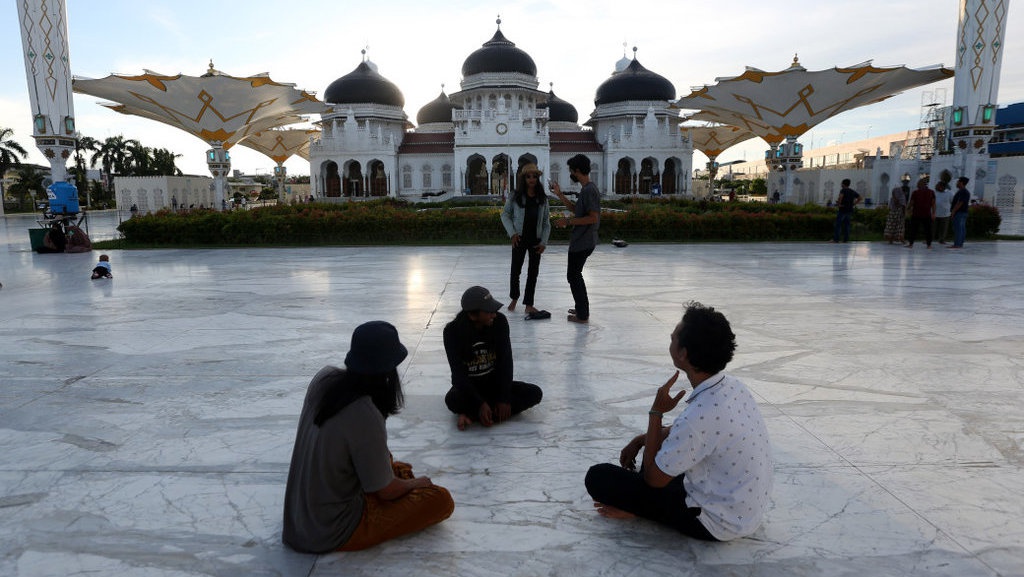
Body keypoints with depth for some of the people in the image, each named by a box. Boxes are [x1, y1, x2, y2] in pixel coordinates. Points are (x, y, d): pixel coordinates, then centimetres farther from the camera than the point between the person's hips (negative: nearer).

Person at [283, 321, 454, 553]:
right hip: (333, 533, -8)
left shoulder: (324, 378, -10)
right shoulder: (366, 418, -32)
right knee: (441, 500, -6)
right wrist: (416, 483, 3)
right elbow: (386, 491, -15)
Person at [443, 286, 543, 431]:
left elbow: (505, 361, -13)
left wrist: (504, 399, -20)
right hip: (468, 385, -4)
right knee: (452, 400, -38)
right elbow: (459, 373, -20)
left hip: (494, 382, 4)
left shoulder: (499, 321, -13)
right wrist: (479, 403, -30)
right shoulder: (453, 330, -19)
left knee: (534, 393, -21)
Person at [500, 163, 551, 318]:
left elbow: (546, 222, 3)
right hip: (520, 238, -2)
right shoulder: (515, 197, -4)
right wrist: (512, 233, -9)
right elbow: (505, 214, 2)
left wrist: (543, 242, -4)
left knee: (533, 272, 4)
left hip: (536, 239, 2)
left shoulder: (543, 198, 1)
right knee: (515, 270, 7)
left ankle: (529, 304, 14)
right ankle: (514, 298, 31)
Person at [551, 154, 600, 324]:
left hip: (582, 242, -10)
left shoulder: (589, 190, -20)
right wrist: (560, 195, 18)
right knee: (575, 274, 20)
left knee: (573, 276, -2)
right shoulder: (587, 189, 12)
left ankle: (582, 315, 5)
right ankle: (581, 308, 30)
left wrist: (568, 221, -20)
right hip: (581, 241, 10)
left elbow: (593, 218, -25)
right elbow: (576, 209, 21)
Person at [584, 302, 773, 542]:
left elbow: (654, 478, -18)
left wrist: (656, 412, -16)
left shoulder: (700, 416, -33)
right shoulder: (733, 386, -7)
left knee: (598, 477, -12)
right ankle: (637, 501, 17)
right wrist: (641, 440, 8)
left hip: (718, 524, -8)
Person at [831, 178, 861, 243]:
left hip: (842, 210, -7)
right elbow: (859, 198, 20)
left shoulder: (843, 190, -7)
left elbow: (841, 196, -29)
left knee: (838, 225, -6)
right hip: (850, 210, 7)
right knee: (846, 225, 8)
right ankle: (846, 239, 5)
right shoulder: (853, 191, 14)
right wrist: (853, 204, 14)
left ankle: (835, 239, -11)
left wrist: (839, 204, -16)